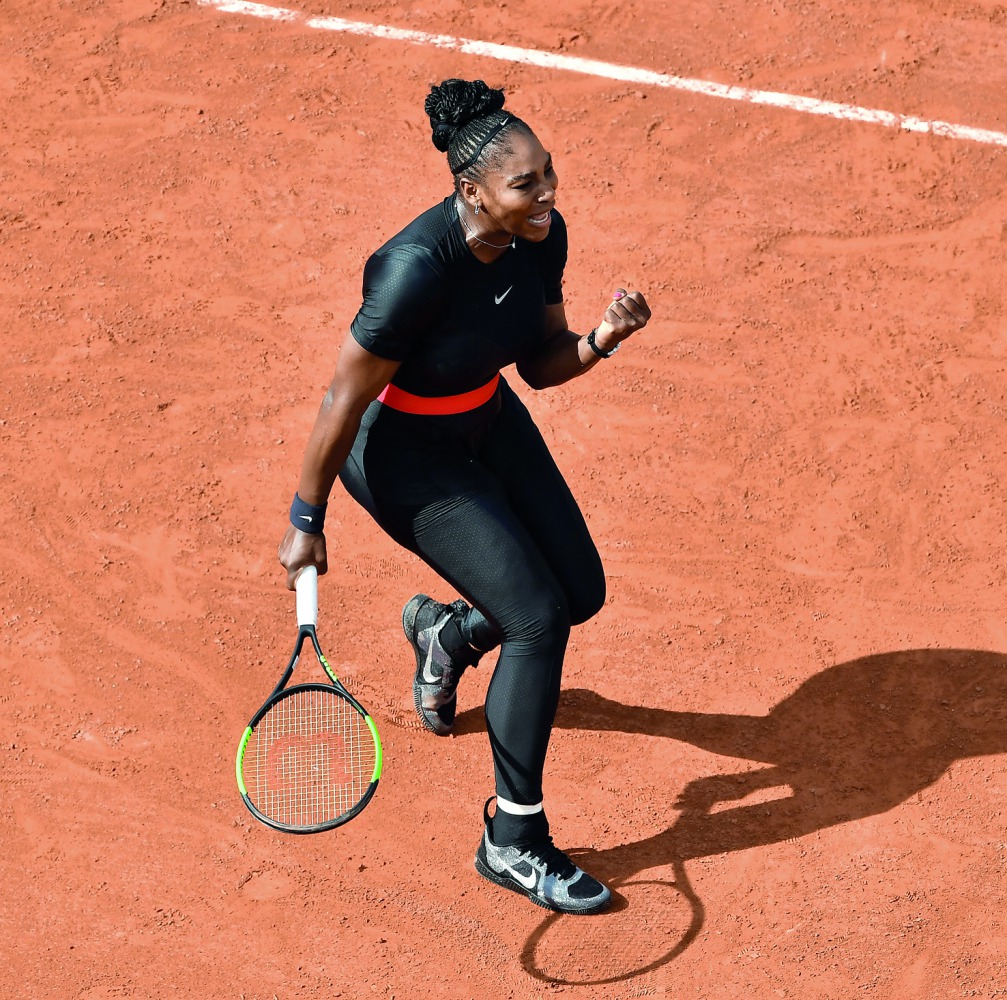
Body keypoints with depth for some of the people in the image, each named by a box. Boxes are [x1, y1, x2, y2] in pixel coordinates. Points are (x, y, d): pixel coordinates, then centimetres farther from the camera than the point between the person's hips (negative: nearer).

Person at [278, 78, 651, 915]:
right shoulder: (417, 269, -34)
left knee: (582, 592, 7)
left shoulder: (541, 237, -13)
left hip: (489, 422, 7)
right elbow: (344, 403, -25)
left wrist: (602, 340, -21)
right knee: (539, 618, -14)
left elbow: (541, 363, 0)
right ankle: (513, 842, 0)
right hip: (401, 452, -7)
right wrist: (306, 521, -16)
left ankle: (446, 630, 41)